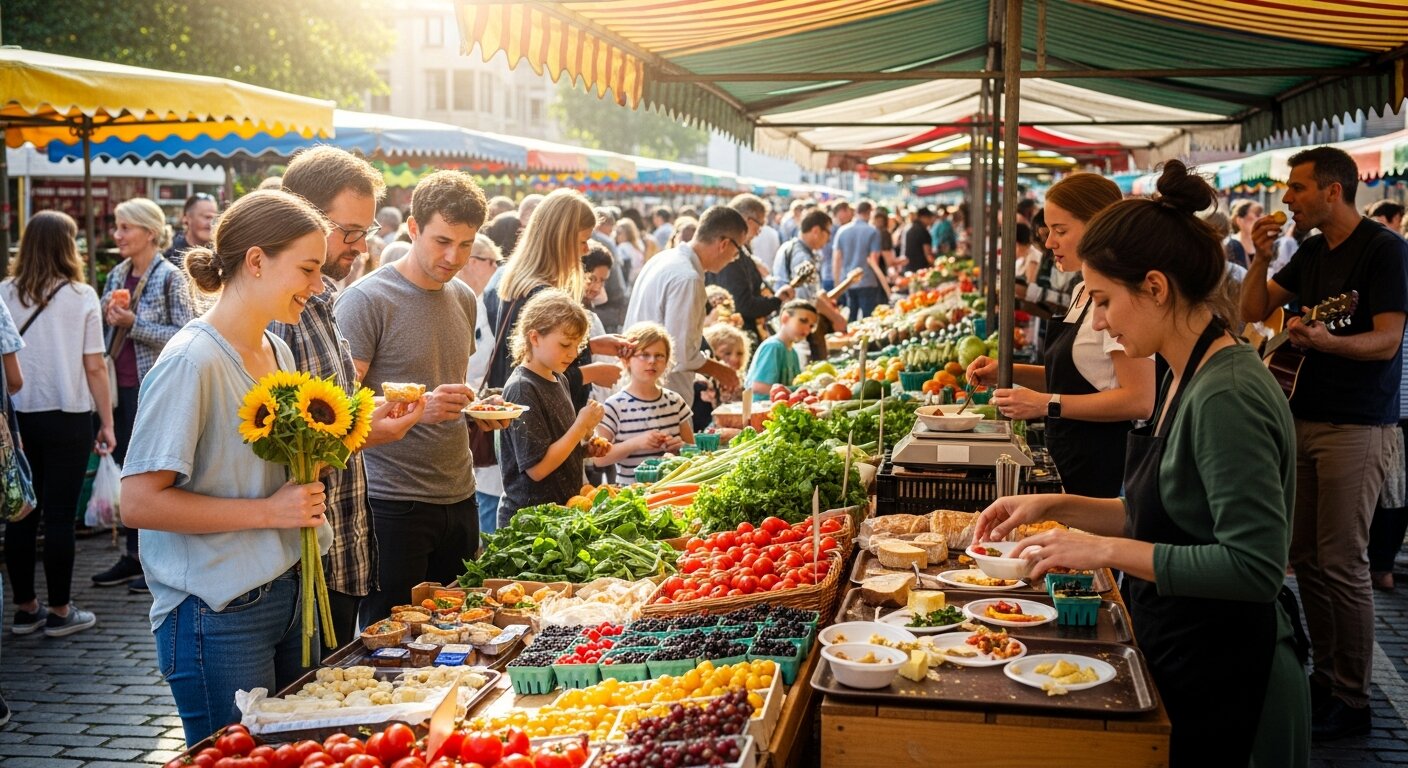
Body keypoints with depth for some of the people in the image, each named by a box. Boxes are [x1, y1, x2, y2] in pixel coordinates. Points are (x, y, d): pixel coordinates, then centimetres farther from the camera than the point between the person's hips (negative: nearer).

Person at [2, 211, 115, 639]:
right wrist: (107, 423, 2)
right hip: (67, 418, -3)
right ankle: (60, 612, 10)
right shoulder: (81, 297, -6)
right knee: (60, 515, 3)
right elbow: (94, 367, -6)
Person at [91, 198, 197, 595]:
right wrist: (109, 313, -1)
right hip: (121, 385, 7)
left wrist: (133, 324, -18)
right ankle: (134, 554, 22)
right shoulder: (117, 275, 11)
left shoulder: (170, 277, -9)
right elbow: (103, 325, 21)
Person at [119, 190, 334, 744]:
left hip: (288, 590, 8)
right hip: (219, 612, -8)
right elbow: (140, 501, -21)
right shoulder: (192, 360, -17)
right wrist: (269, 511, -20)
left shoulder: (277, 351, 9)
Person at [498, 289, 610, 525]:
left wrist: (586, 449, 3)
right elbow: (537, 468, -21)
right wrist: (581, 426, -18)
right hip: (528, 517, -8)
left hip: (564, 507, 8)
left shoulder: (559, 380, 9)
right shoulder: (522, 389, -17)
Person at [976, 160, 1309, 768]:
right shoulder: (1185, 377, 6)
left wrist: (1106, 550, -25)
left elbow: (1254, 566, -28)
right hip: (1178, 657, 9)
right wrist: (1057, 506, 3)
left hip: (1224, 684, -9)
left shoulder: (1227, 397, -24)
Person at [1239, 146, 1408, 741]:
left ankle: (1351, 700, 4)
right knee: (1305, 557, 11)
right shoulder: (1310, 253, 13)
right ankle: (1324, 676, 23)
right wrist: (1261, 258, -2)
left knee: (1341, 564, -6)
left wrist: (1324, 341, -34)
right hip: (1303, 418, 8)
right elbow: (1253, 311, 13)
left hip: (1356, 428, -8)